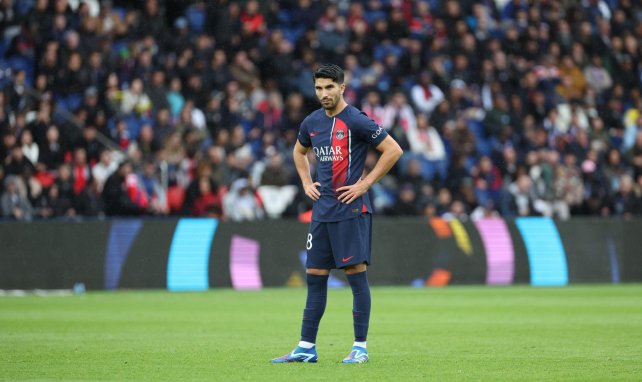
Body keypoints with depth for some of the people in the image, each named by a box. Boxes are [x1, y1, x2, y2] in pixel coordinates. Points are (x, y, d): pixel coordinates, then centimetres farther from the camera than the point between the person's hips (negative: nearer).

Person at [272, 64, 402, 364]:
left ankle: (360, 347, -1)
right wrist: (306, 183, 15)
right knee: (314, 277, 7)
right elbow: (299, 152, 31)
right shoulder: (312, 123, 11)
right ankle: (306, 348, 11)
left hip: (351, 210, -7)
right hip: (321, 211, 7)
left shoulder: (356, 121, -10)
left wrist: (364, 184, -11)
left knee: (356, 273, -6)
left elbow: (393, 150, -10)